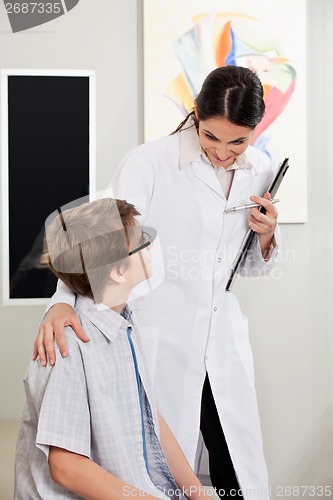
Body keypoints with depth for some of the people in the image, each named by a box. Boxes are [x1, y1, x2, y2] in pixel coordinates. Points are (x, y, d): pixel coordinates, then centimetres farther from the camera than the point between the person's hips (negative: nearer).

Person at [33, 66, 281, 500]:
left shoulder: (260, 171, 3)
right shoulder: (151, 162, -13)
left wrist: (266, 236, -8)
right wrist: (63, 302, -37)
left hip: (225, 342, 4)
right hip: (160, 344, -4)